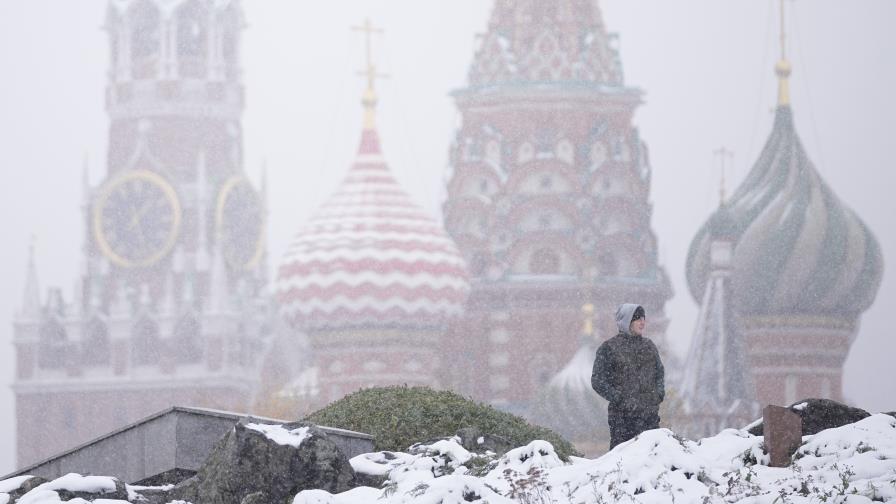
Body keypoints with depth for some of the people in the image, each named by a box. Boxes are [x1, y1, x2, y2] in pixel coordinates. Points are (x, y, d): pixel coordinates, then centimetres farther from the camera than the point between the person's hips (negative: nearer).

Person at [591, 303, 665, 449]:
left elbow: (660, 372, 26)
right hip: (621, 416, -5)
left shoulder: (649, 346, 14)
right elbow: (598, 381, -4)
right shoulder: (609, 348, -2)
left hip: (650, 415, 5)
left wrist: (659, 393, 7)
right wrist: (619, 399, -13)